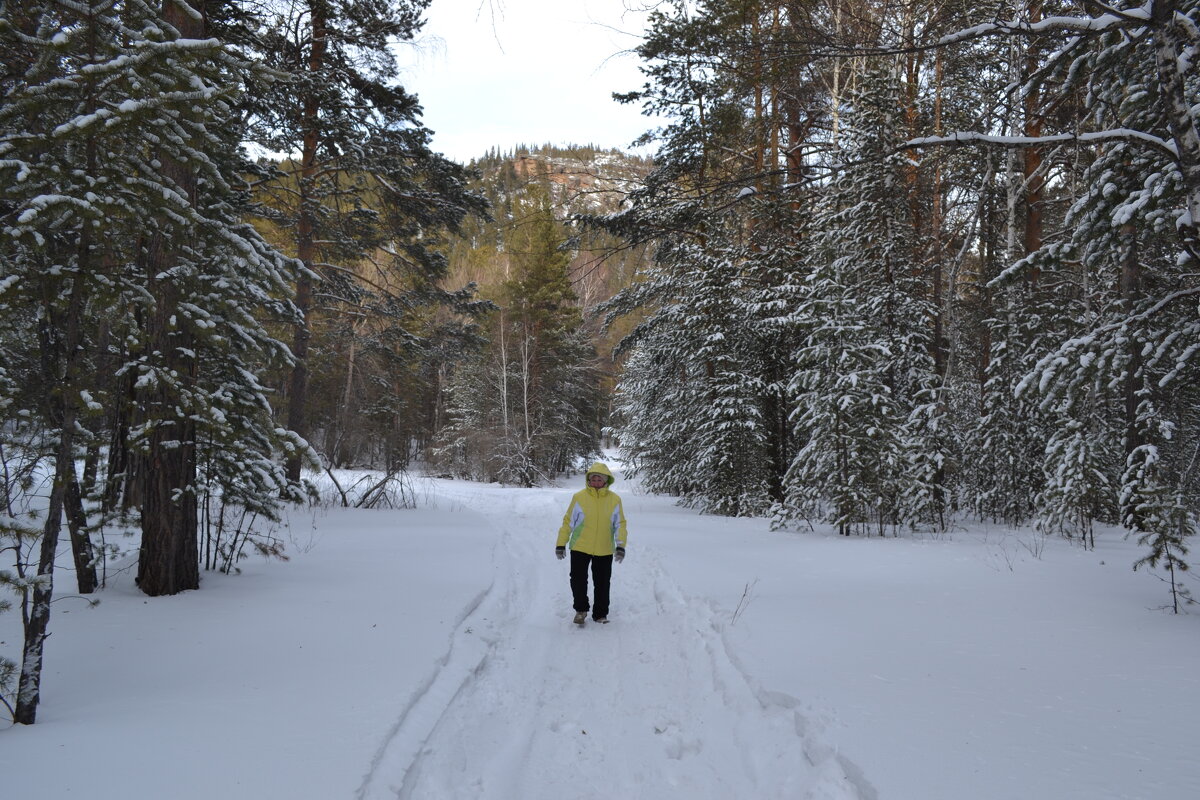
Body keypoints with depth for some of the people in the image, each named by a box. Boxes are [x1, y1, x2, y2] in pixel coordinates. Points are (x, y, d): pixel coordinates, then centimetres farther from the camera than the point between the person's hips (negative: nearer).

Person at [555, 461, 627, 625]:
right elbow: (568, 521, 0)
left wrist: (621, 545, -8)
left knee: (602, 584, 10)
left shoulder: (614, 499, -2)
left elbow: (620, 524, 3)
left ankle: (600, 614, 25)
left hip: (605, 550, 1)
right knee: (578, 580, 1)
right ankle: (581, 610, 22)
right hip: (580, 548, -1)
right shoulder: (579, 497, -7)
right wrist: (561, 544, -1)